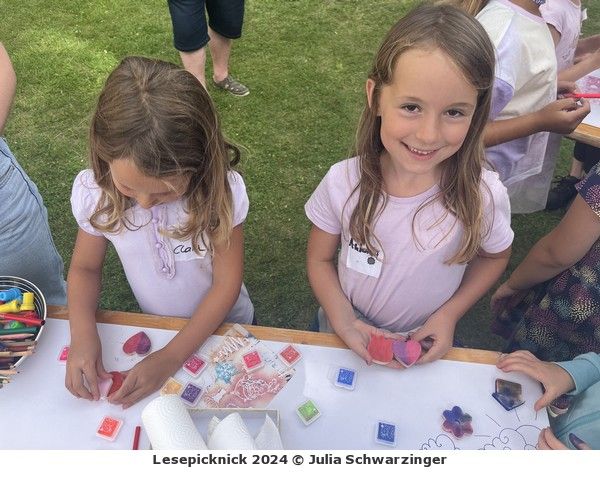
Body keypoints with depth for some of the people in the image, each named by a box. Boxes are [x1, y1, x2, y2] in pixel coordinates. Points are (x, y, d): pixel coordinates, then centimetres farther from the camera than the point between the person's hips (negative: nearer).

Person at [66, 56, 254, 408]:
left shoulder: (221, 191, -31)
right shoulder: (94, 192, -24)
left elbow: (227, 282, -25)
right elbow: (85, 267, -9)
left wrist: (172, 356, -29)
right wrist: (83, 333, -26)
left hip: (224, 326, -1)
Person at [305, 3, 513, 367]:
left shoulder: (484, 195, -26)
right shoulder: (343, 183, -27)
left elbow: (494, 256, -5)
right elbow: (320, 259, -11)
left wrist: (450, 313, -14)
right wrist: (343, 320, -24)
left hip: (426, 346, 0)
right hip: (346, 337, 0)